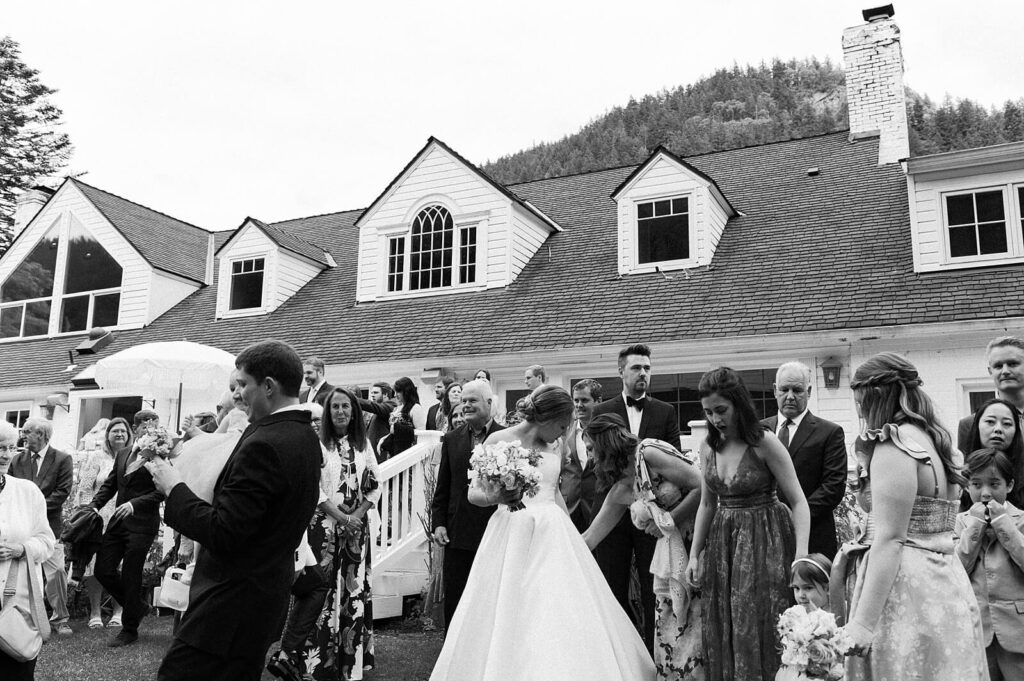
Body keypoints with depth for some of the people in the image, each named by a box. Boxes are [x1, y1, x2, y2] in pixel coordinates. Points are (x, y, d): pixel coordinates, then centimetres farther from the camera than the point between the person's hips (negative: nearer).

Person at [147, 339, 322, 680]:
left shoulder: (264, 445, -22)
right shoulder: (305, 437, 7)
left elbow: (222, 534, -23)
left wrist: (174, 488, -10)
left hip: (233, 602, -10)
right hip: (267, 594, 10)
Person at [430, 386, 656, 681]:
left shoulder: (555, 446, 9)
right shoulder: (499, 441, -6)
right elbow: (473, 494, -3)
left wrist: (571, 532, 19)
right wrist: (495, 497, -23)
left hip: (553, 535, 4)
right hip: (512, 535, -4)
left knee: (561, 617, 2)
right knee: (507, 618, -2)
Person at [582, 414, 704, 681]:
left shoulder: (649, 453, -13)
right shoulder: (619, 492, 8)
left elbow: (702, 486, -18)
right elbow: (590, 538, 12)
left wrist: (667, 521, -12)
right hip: (672, 553, 7)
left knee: (695, 628, -5)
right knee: (668, 634, 5)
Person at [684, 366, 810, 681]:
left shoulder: (764, 442, -14)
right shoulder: (708, 447, 3)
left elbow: (798, 501, -13)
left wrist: (801, 555, -23)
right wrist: (694, 554, 8)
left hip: (764, 543, -5)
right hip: (722, 544, 5)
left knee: (759, 630, 1)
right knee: (723, 633, 10)